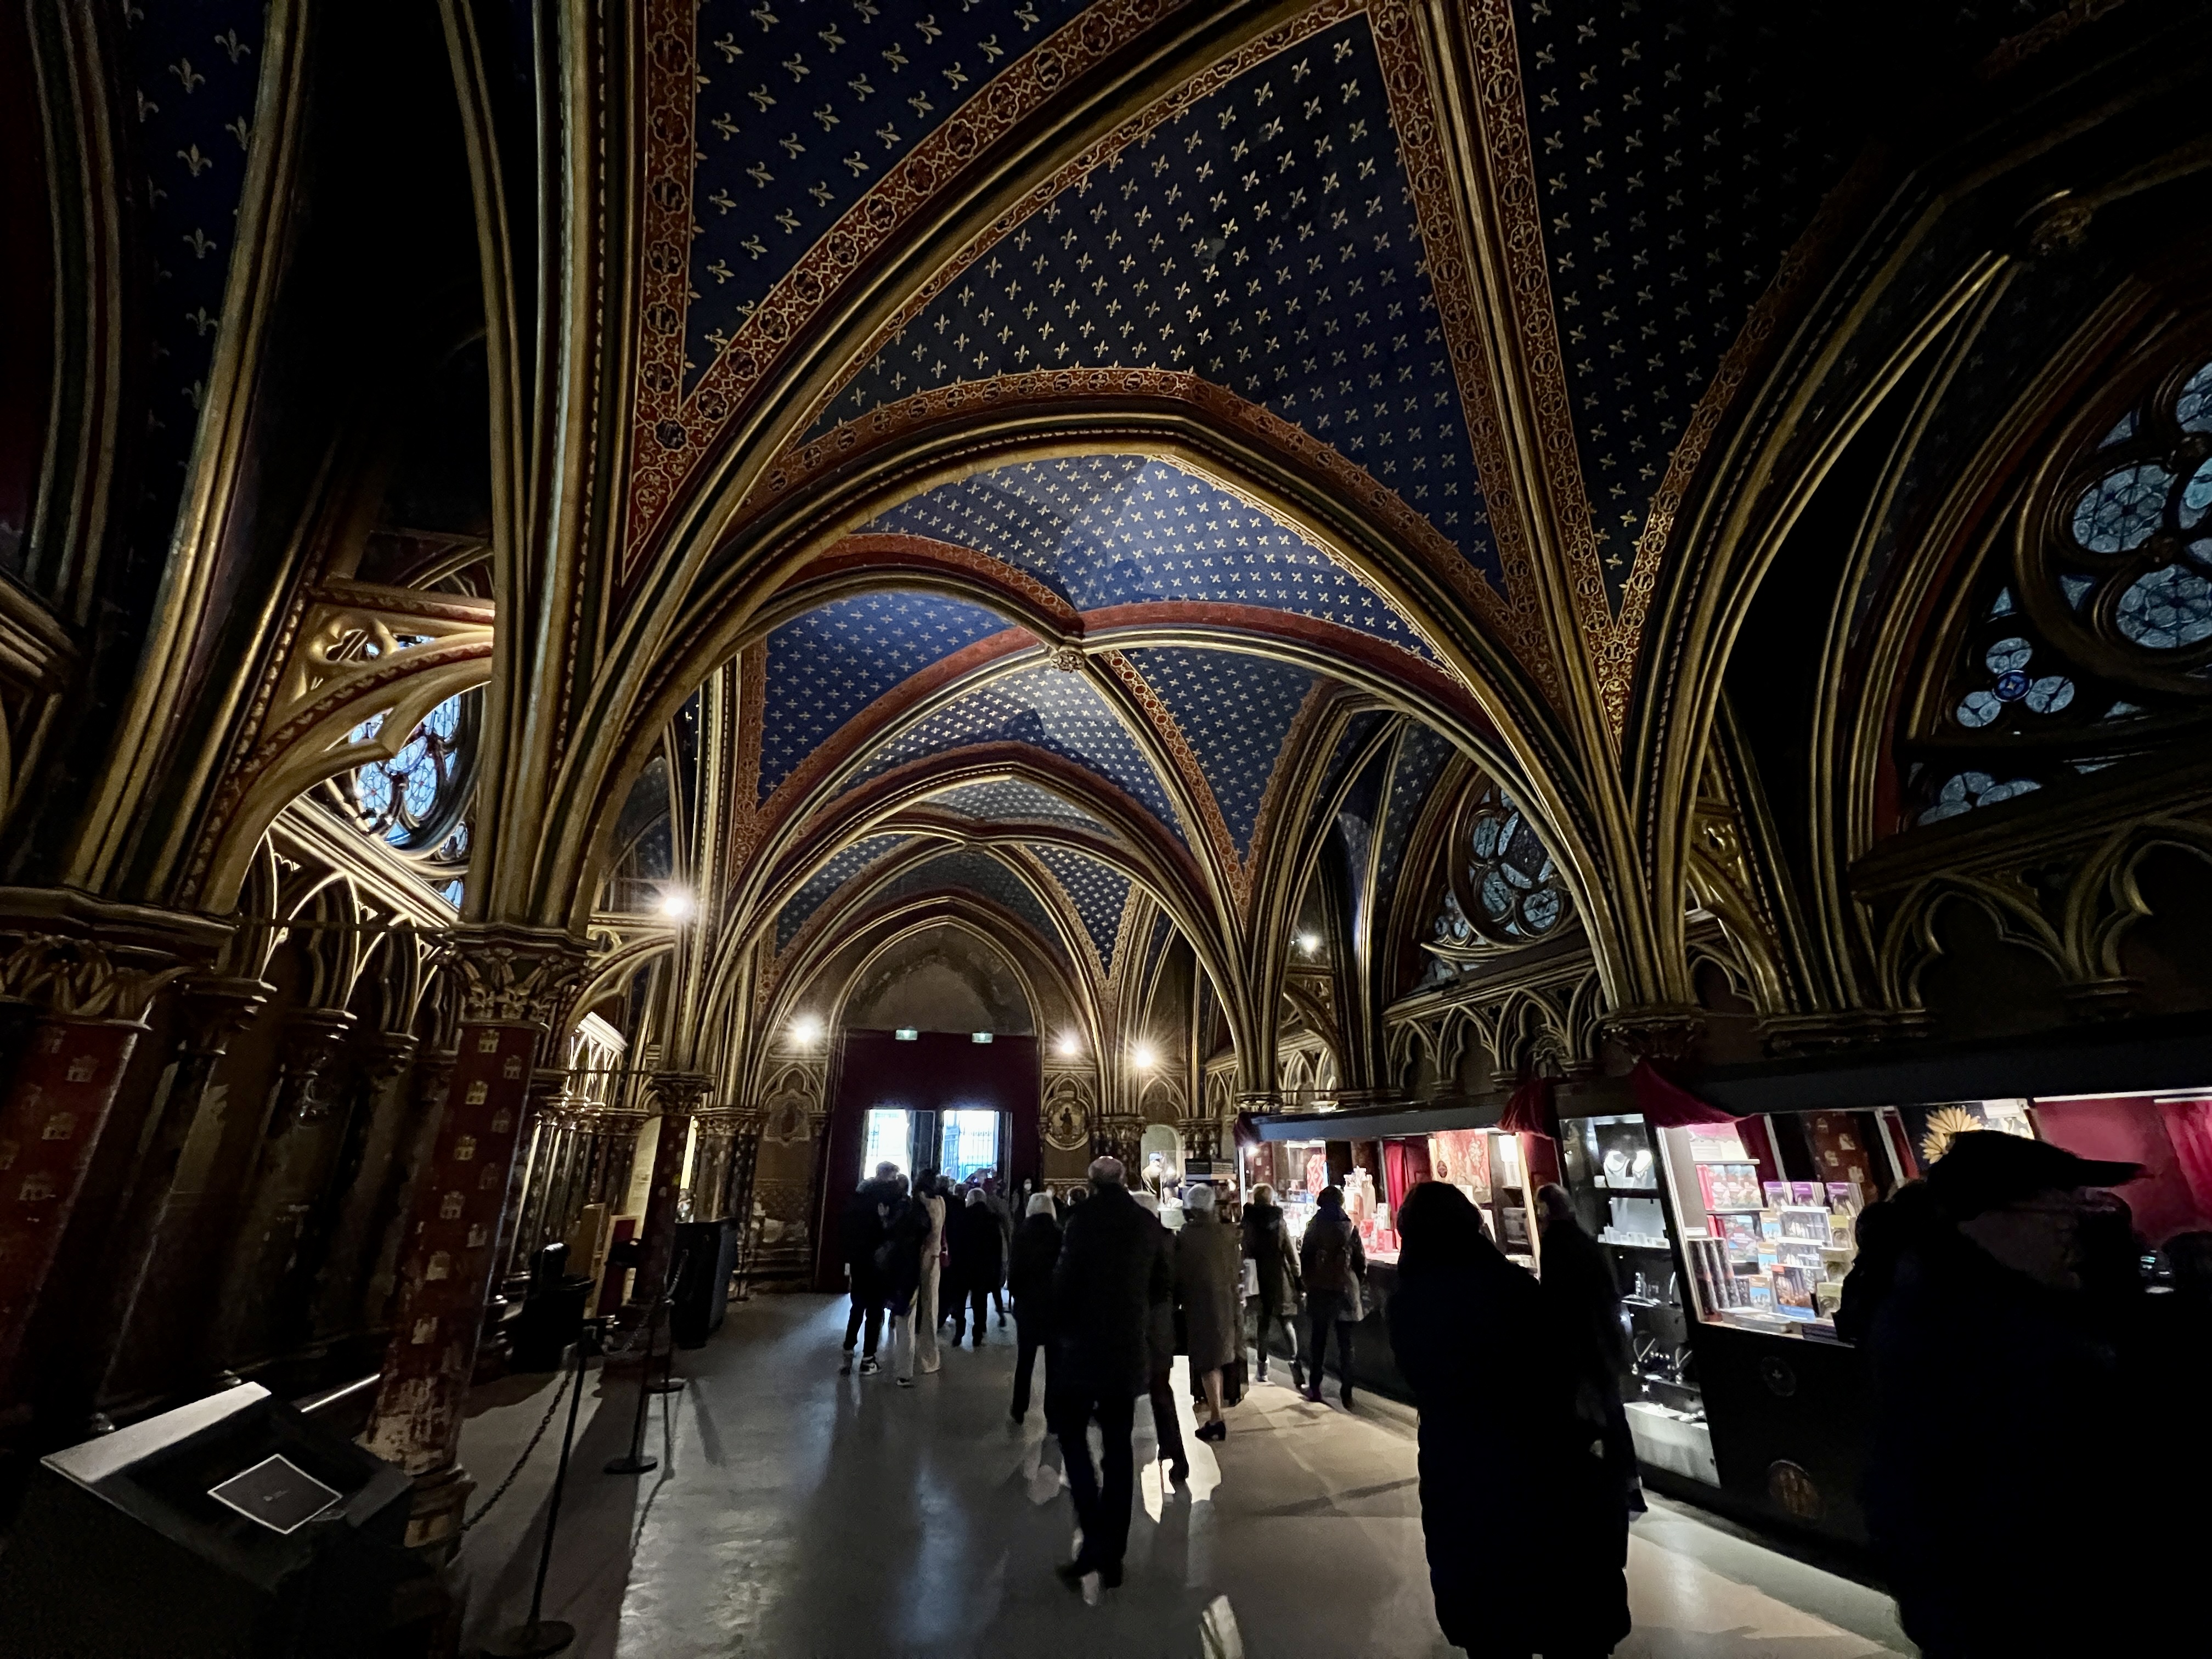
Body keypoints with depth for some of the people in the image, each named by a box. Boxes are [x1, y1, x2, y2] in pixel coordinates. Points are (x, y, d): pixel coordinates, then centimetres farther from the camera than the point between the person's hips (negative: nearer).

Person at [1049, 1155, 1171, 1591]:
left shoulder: (1086, 1217, -13)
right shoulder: (1147, 1223, 1)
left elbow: (1066, 1279, -14)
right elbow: (1163, 1286, 8)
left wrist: (1060, 1329, 2)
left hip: (1087, 1342, -4)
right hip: (1131, 1346, 4)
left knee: (1073, 1434, 11)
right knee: (1118, 1444, 14)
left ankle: (1094, 1541, -1)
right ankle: (1111, 1554, 19)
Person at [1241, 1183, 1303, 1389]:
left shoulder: (1247, 1224, -6)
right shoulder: (1279, 1222, -5)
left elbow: (1245, 1253, -3)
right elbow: (1292, 1255, -5)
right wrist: (1299, 1280, 2)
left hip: (1258, 1279, 0)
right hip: (1280, 1279, 0)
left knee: (1263, 1322, 11)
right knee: (1287, 1322, 9)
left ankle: (1262, 1368, 15)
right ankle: (1295, 1361, -4)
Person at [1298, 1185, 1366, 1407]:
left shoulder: (1315, 1227, -3)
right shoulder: (1350, 1228, -3)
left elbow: (1305, 1258, -2)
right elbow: (1361, 1261, 0)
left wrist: (1308, 1281, 11)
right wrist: (1357, 1282, 15)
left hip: (1320, 1290, 0)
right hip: (1346, 1290, 0)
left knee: (1318, 1339, 13)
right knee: (1345, 1342, 7)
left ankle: (1315, 1387, 15)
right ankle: (1346, 1392, 4)